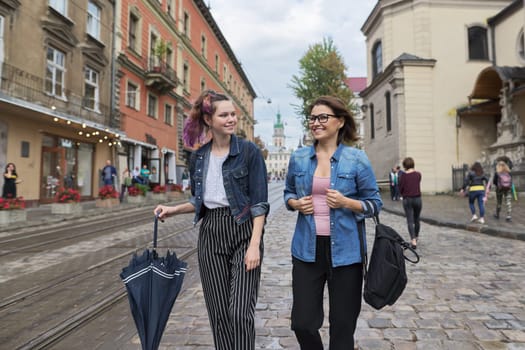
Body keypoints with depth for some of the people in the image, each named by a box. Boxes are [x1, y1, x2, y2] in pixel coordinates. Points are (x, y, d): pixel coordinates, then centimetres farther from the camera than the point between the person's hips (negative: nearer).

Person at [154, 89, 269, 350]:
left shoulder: (249, 151, -7)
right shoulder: (198, 157, 7)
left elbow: (259, 202, -10)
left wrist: (254, 245, -16)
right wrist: (173, 210, 2)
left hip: (243, 232, -4)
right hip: (210, 234, 4)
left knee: (241, 312, -6)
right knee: (218, 312, 11)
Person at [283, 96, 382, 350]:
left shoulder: (356, 159, -5)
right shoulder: (298, 158, 4)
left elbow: (374, 203, 0)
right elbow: (288, 193, 17)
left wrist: (346, 202, -17)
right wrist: (296, 203, -5)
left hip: (344, 250, -2)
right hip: (307, 249, 2)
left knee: (343, 325, 12)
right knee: (302, 323, 7)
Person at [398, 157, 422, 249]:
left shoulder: (403, 176, -8)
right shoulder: (418, 174, -1)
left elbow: (400, 189, -4)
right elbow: (418, 185, 8)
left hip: (407, 200, -2)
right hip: (417, 199, 3)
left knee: (410, 221, -1)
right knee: (416, 219, 18)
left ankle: (413, 240, -13)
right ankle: (416, 237, 35)